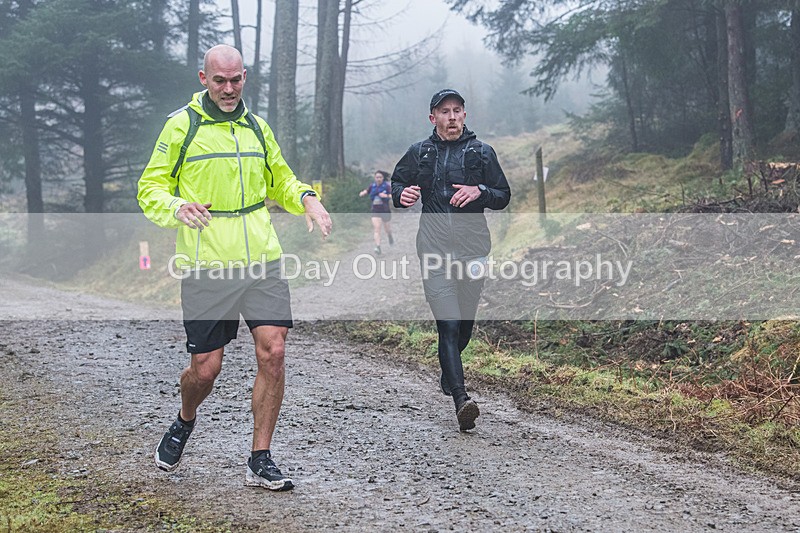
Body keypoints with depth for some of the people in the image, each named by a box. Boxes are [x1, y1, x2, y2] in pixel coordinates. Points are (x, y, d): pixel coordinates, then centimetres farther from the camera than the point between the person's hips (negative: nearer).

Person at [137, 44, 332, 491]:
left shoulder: (257, 127, 14)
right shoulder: (181, 126, 0)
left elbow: (280, 181, 27)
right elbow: (150, 189, 1)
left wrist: (306, 197, 5)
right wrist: (177, 208, -21)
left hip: (263, 262, 4)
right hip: (206, 267, -3)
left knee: (273, 353, -7)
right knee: (205, 367, 0)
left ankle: (261, 461, 5)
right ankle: (185, 423, 36)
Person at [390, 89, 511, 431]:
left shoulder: (481, 153, 8)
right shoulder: (419, 153, 9)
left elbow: (504, 196, 11)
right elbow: (397, 182, 22)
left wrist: (479, 191, -10)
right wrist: (401, 195, -2)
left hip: (473, 248, 2)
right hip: (435, 251, -1)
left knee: (465, 323, 13)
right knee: (448, 323, -14)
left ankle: (448, 374, 42)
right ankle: (460, 398, -21)